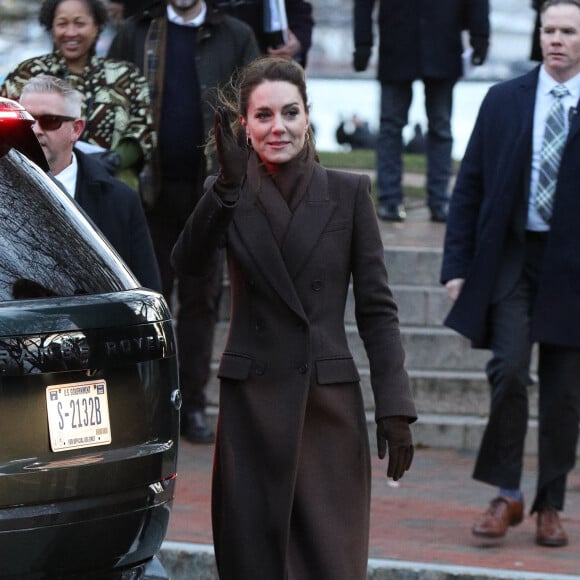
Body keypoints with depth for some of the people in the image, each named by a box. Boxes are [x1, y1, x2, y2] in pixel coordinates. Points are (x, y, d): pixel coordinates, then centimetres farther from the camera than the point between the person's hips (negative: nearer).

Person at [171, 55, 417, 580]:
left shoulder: (349, 193, 2)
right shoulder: (228, 196, 3)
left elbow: (377, 308, 2)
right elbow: (189, 265, -16)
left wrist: (395, 407, -5)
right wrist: (228, 186, -30)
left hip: (330, 404, -1)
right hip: (252, 404, 1)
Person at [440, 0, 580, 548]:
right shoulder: (503, 101, 5)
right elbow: (469, 186, 7)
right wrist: (458, 265, 1)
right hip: (510, 258, 0)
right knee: (509, 371, -13)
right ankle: (506, 496, 1)